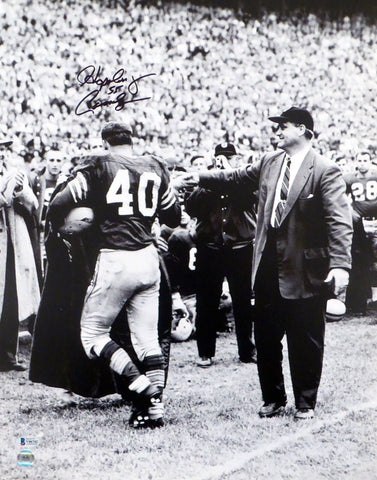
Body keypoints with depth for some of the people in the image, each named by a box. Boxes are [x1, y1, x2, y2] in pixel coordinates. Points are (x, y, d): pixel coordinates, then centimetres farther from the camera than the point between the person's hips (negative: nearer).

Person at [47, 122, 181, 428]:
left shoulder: (99, 168, -3)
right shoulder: (155, 169, 9)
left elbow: (58, 206, -4)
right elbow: (174, 218, 17)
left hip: (115, 261, -5)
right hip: (149, 259, 5)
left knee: (92, 332, 5)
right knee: (147, 338, 9)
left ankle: (140, 384, -10)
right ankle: (155, 403, 6)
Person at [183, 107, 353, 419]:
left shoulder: (325, 171, -13)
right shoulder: (269, 163, 8)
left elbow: (340, 221, -21)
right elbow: (237, 179, 26)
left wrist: (340, 265, -31)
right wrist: (202, 179, 22)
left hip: (304, 272, -6)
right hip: (269, 268, 7)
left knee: (306, 342, 6)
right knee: (266, 338, 13)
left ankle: (305, 403, 21)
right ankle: (274, 400, 27)